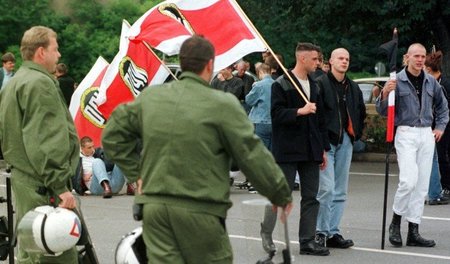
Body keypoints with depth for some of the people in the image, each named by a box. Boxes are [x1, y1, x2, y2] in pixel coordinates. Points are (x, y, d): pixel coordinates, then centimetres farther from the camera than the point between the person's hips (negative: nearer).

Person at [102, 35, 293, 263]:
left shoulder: (149, 98, 7)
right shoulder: (223, 105, -10)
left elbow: (112, 135, 17)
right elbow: (253, 156, -6)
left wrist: (137, 172, 17)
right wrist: (281, 195, 6)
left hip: (154, 205, 4)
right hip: (200, 210, -4)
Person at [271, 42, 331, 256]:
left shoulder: (314, 86, 16)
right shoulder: (281, 85, -5)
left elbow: (320, 118, 18)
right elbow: (277, 114, -14)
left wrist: (323, 149, 15)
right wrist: (300, 111, -23)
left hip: (310, 150, 7)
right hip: (287, 150, -7)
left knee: (311, 197, 4)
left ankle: (307, 241, 8)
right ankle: (268, 238, 7)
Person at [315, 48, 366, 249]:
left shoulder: (353, 88, 14)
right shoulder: (320, 83, -6)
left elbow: (361, 112, 26)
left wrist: (356, 133, 14)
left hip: (345, 141, 7)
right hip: (326, 141, -7)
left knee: (340, 191, 7)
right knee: (326, 188, -12)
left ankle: (333, 232, 13)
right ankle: (321, 232, -3)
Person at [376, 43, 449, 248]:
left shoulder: (431, 82, 10)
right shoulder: (397, 81, -5)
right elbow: (382, 111, -6)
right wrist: (385, 94, -24)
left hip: (426, 134, 5)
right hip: (406, 133, -5)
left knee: (422, 185, 5)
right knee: (409, 180, -19)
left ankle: (413, 232, 10)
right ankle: (396, 222, 3)